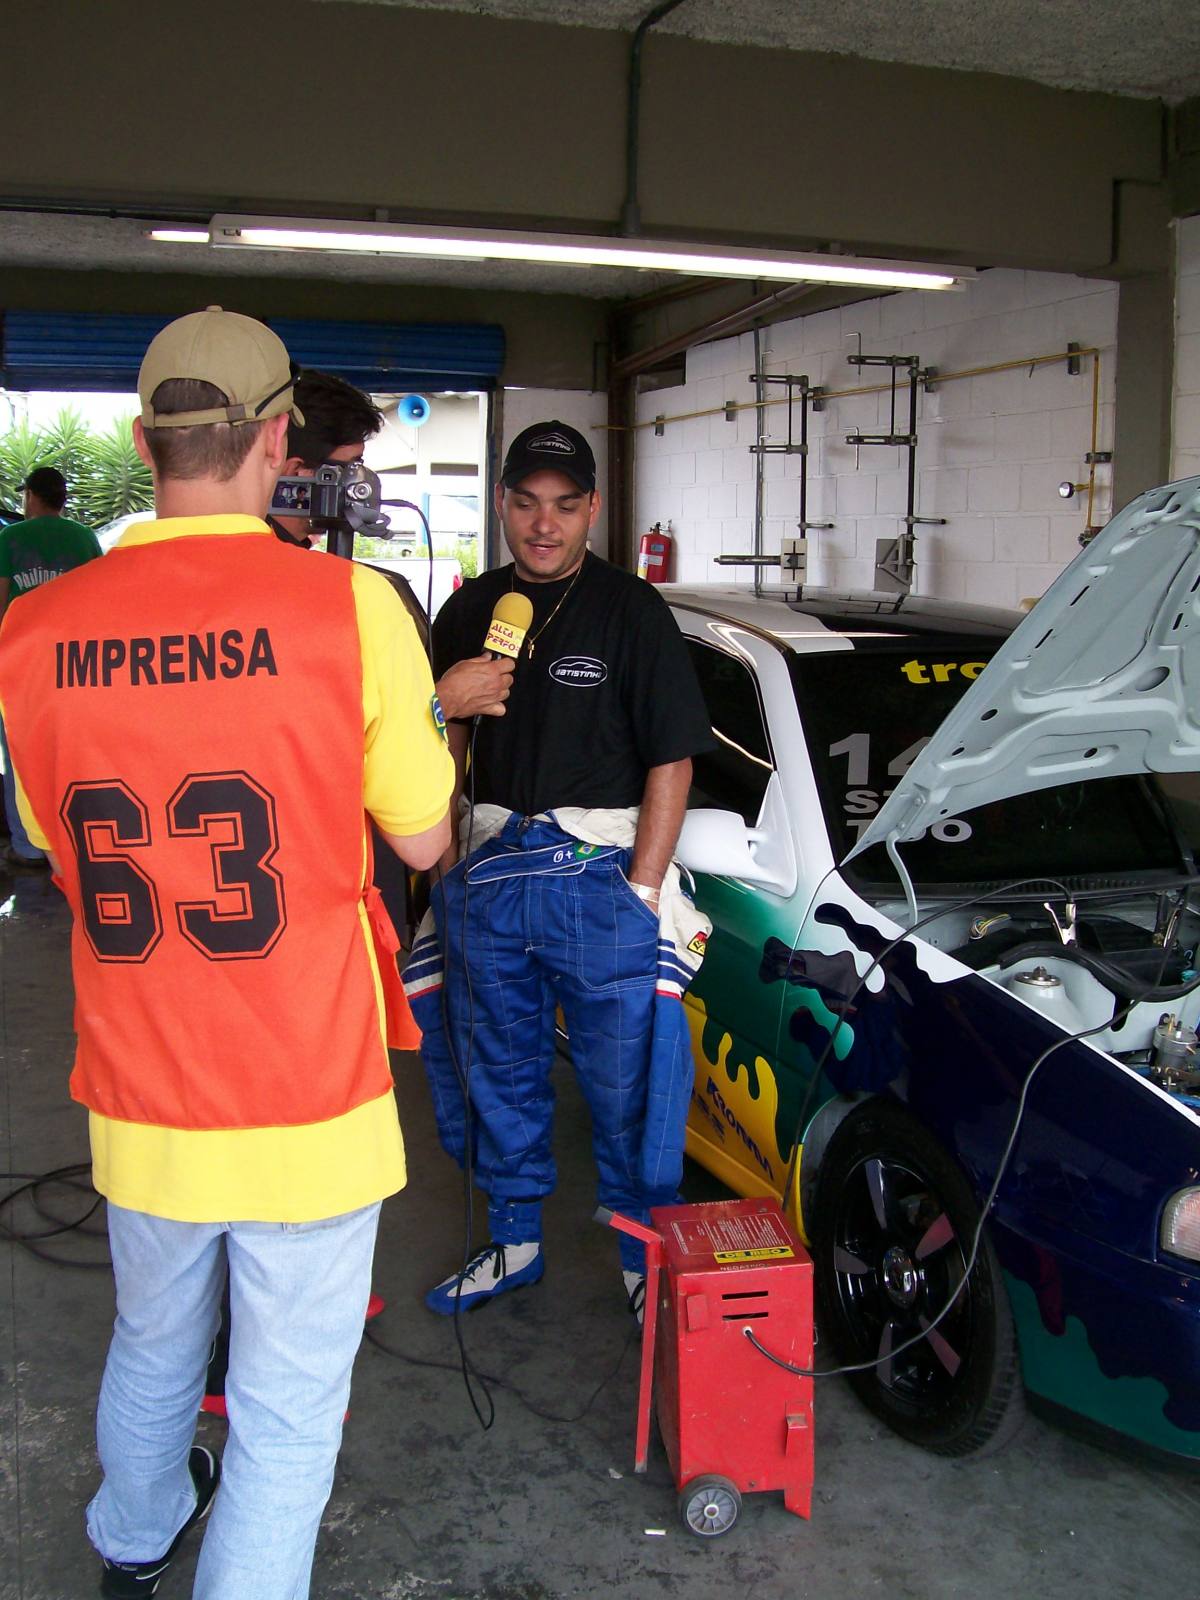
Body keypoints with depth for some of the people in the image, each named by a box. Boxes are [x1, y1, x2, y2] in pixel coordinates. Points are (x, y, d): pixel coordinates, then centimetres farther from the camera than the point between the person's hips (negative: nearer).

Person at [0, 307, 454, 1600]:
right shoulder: (349, 605, -15)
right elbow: (424, 839, -5)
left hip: (136, 1102, 5)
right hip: (307, 1105, -5)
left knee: (152, 1342, 30)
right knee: (289, 1402, 12)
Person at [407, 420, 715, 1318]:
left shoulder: (632, 612, -4)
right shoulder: (470, 611, 10)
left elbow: (672, 761, -7)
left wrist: (641, 891, -12)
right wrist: (447, 855, 9)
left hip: (601, 872, -5)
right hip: (490, 871, 5)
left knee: (625, 1085, 1)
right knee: (500, 1072, 15)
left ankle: (648, 1263, 18)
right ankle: (515, 1242, 33)